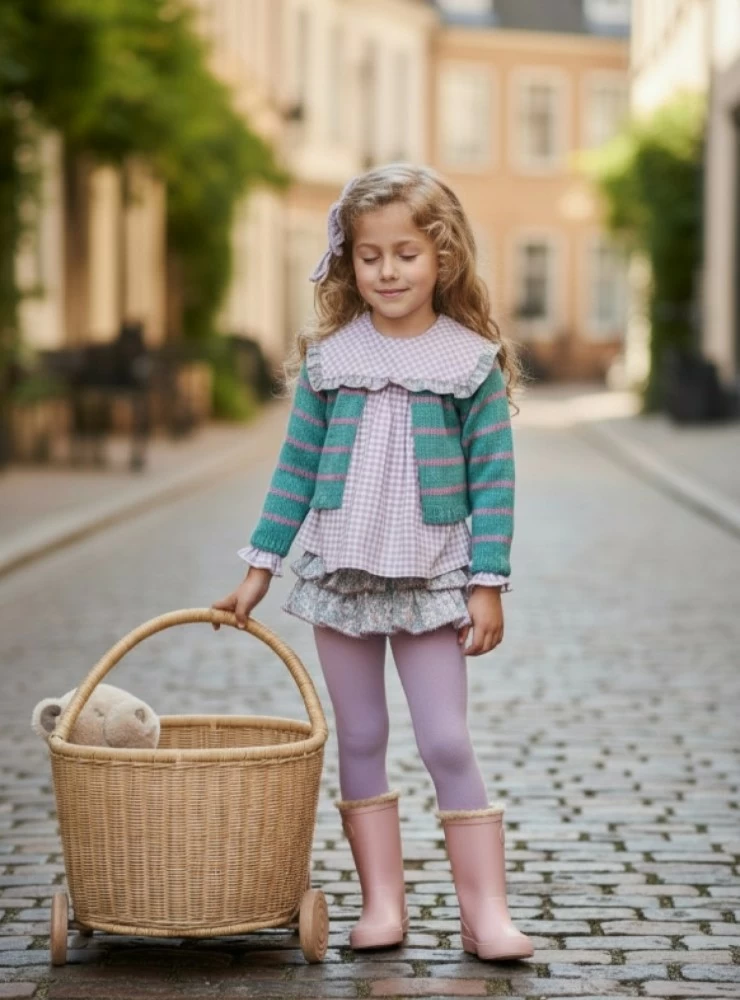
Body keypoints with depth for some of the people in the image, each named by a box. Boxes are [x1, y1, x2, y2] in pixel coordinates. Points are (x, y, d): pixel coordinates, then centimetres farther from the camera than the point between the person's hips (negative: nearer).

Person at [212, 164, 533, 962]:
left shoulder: (473, 361, -4)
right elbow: (295, 469, 7)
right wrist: (259, 569, 5)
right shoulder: (327, 358, 2)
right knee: (359, 740, 8)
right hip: (339, 575, 3)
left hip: (431, 582, -3)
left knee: (446, 743, -5)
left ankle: (486, 911, 1)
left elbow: (492, 479, -3)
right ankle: (382, 902, 16)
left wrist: (488, 583, -7)